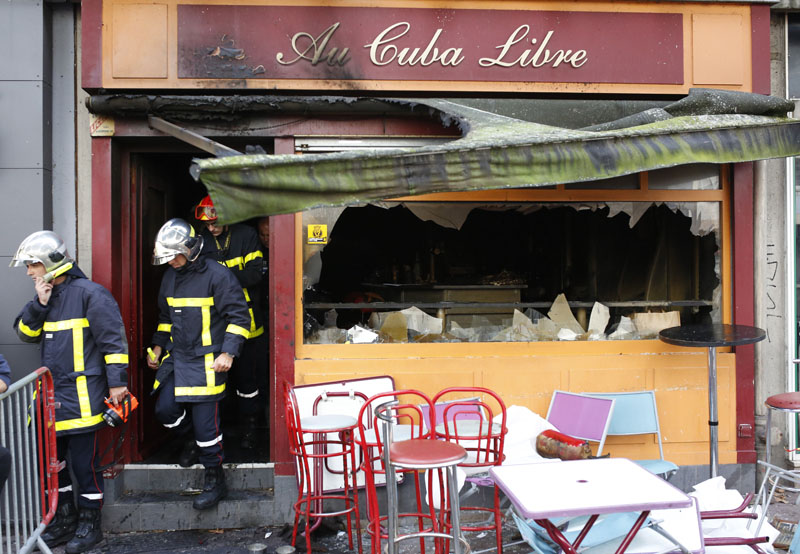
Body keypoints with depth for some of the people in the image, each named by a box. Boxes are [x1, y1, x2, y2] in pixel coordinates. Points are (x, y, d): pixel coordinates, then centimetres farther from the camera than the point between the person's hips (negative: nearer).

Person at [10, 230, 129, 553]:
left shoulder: (89, 294, -12)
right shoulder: (44, 296, 14)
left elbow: (113, 339, -13)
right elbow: (25, 333, 11)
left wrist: (117, 381, -15)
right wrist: (39, 304, -4)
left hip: (81, 396, -8)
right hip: (51, 394, 8)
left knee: (84, 461, 0)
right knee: (52, 459, 15)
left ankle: (89, 524, 14)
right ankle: (64, 519, 30)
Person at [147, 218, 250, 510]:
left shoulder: (217, 275, -13)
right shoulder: (170, 277, 11)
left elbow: (239, 316, -12)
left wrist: (228, 353, -18)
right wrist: (158, 347, 18)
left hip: (206, 362, -7)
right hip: (177, 357, 7)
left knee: (205, 422, -4)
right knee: (165, 410, 3)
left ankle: (215, 480, 12)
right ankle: (196, 442, 32)